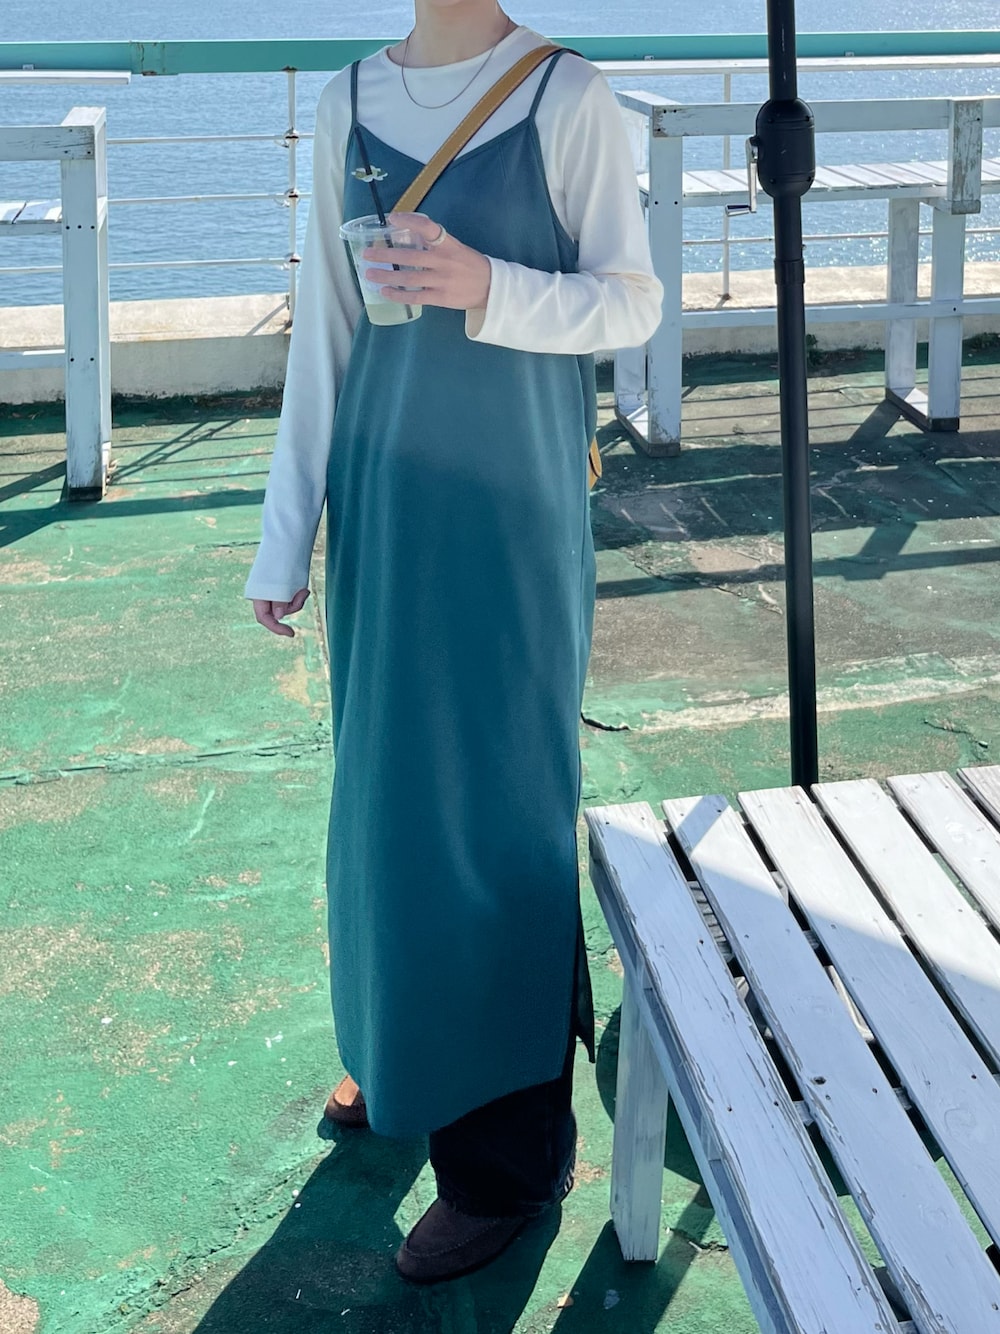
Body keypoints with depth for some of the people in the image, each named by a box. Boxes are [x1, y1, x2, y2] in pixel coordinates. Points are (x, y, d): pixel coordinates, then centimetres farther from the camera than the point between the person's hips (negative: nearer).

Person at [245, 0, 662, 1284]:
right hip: (385, 496, 5)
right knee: (388, 778, 13)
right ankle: (409, 1051, 34)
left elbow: (632, 300, -5)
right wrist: (287, 534, 7)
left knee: (500, 802, 1)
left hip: (515, 503, -4)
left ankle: (507, 1151, 13)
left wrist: (491, 289, -24)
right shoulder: (348, 104, 6)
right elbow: (324, 327, 7)